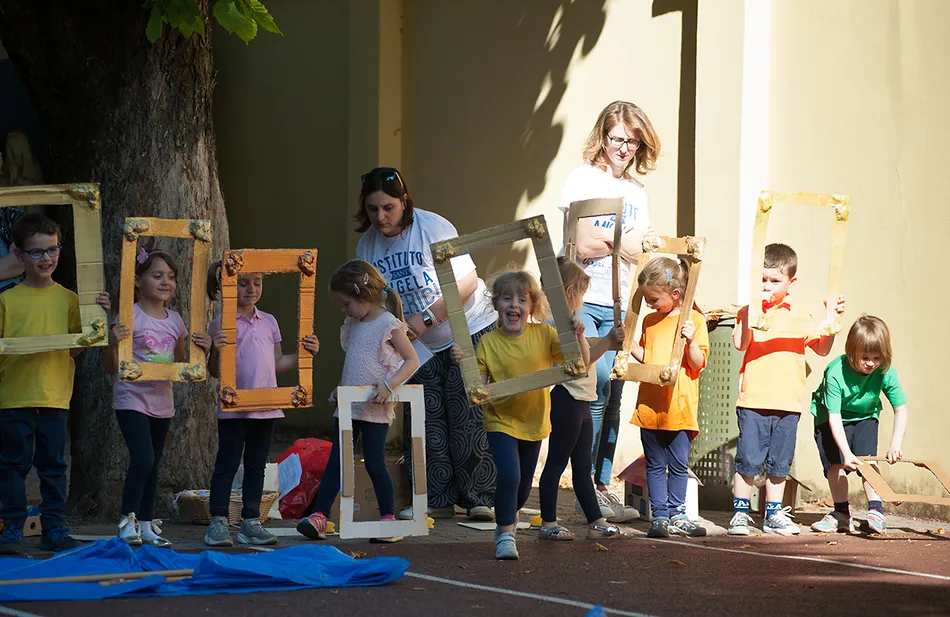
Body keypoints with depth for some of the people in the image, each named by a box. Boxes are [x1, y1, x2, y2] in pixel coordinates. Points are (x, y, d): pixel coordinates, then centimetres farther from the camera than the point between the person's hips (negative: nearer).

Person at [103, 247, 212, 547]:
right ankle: (128, 520, -4)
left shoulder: (175, 320, 7)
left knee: (153, 467, 12)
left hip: (162, 401, 6)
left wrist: (201, 350, -1)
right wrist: (113, 343, -28)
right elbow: (111, 367, -9)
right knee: (143, 460, -18)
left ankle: (146, 524, 20)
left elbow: (181, 365, 16)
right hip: (132, 399, -6)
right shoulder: (129, 317, -11)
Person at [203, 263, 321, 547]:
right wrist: (217, 351, -26)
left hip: (266, 407, 5)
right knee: (227, 465, -2)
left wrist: (304, 354, 4)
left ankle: (250, 522, 16)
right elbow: (215, 371, -6)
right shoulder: (221, 323, -5)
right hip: (234, 408, -5)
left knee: (256, 466, 10)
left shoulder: (269, 322, 12)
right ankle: (218, 522, 2)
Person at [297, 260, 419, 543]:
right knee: (335, 462, 4)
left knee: (374, 463, -5)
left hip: (375, 408, -7)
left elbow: (412, 360, -13)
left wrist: (388, 386, -23)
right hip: (348, 406, 7)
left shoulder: (389, 325, -11)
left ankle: (389, 517, 6)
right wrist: (340, 390, 12)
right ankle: (319, 516, 3)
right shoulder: (353, 325, 13)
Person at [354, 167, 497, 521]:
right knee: (425, 423, 0)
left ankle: (478, 498, -1)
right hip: (421, 346, 5)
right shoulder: (367, 246, -2)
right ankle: (437, 500, 7)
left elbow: (467, 283, -20)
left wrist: (426, 318, -25)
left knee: (467, 418, -8)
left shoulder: (433, 228, -18)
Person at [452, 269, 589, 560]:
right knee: (509, 475, -23)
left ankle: (507, 519, 47)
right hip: (501, 420, -3)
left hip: (533, 422, 3)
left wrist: (579, 337, -27)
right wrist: (462, 362, -25)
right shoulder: (488, 342, -10)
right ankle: (505, 535, -10)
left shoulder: (544, 335, -9)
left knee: (524, 485, 17)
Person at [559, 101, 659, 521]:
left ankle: (602, 488, 8)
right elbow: (583, 245, -10)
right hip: (579, 299, -6)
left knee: (612, 396, 3)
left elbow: (637, 255, 11)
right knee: (599, 377, -21)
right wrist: (624, 241, 2)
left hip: (615, 307, 6)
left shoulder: (636, 194, 18)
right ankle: (586, 485, -15)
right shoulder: (583, 180, 0)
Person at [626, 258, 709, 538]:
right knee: (655, 465, 6)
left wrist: (691, 341, -23)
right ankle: (660, 516, 9)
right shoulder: (650, 321, 12)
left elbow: (698, 363, -7)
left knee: (678, 465, 5)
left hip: (679, 408, -4)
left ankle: (676, 513, 15)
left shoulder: (693, 319, -4)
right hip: (649, 407, 4)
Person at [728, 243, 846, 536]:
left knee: (779, 463, 11)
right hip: (753, 401, -3)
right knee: (748, 460, -4)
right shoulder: (749, 311, 2)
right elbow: (741, 343, -14)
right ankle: (740, 513, 6)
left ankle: (774, 515, 21)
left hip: (788, 402, 3)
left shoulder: (800, 316, 9)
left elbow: (822, 348, 10)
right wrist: (750, 309, -20)